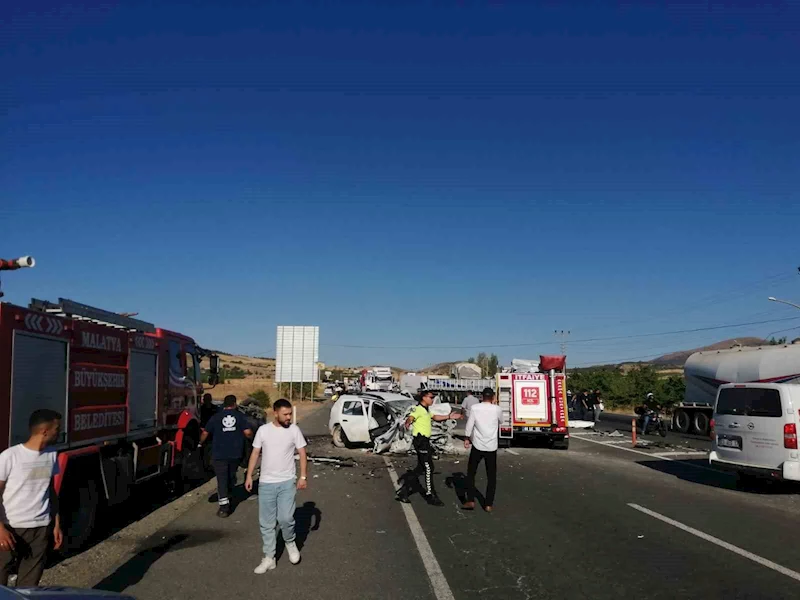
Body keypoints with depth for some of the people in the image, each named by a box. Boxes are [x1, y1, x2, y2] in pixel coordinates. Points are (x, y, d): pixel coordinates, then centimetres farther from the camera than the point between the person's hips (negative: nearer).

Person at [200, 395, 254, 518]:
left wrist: (201, 443, 24)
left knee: (222, 479, -1)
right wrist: (250, 436, 14)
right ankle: (229, 495, 35)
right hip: (235, 453, 1)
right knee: (231, 476, 21)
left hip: (219, 454, -1)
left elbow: (205, 433, 6)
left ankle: (224, 506, -9)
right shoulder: (240, 416, 0)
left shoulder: (216, 417, 1)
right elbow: (248, 433, -9)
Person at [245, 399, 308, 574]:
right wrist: (249, 475, 3)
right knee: (266, 523, 7)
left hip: (287, 482, -2)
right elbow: (255, 453, 7)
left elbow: (302, 454, -1)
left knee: (285, 518, -12)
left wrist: (303, 476, -8)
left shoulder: (294, 430, -4)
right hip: (266, 483, 2)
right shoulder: (263, 430, 0)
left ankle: (290, 542, 19)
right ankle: (269, 558, 18)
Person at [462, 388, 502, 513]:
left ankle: (470, 501, 8)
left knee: (471, 473, 13)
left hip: (477, 445, 0)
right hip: (491, 446, 1)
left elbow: (469, 425, -4)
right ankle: (489, 504, 8)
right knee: (491, 476, 10)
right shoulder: (497, 409, -5)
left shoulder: (475, 408, -7)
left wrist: (467, 438, 11)